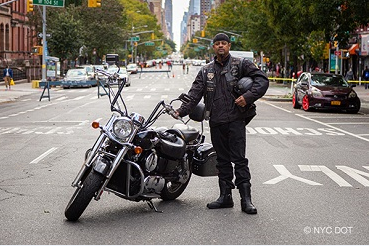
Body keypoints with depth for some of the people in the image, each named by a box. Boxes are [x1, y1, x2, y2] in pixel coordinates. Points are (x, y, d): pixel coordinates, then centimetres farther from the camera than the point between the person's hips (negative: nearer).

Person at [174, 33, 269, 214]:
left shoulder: (241, 65, 4)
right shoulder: (206, 71, 15)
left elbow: (262, 79, -3)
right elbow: (195, 94, 8)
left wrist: (248, 97, -16)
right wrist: (181, 111, -6)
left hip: (235, 119, -4)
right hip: (216, 122, 4)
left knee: (239, 159, -7)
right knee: (222, 160, 10)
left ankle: (246, 199, -5)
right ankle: (225, 196, 17)